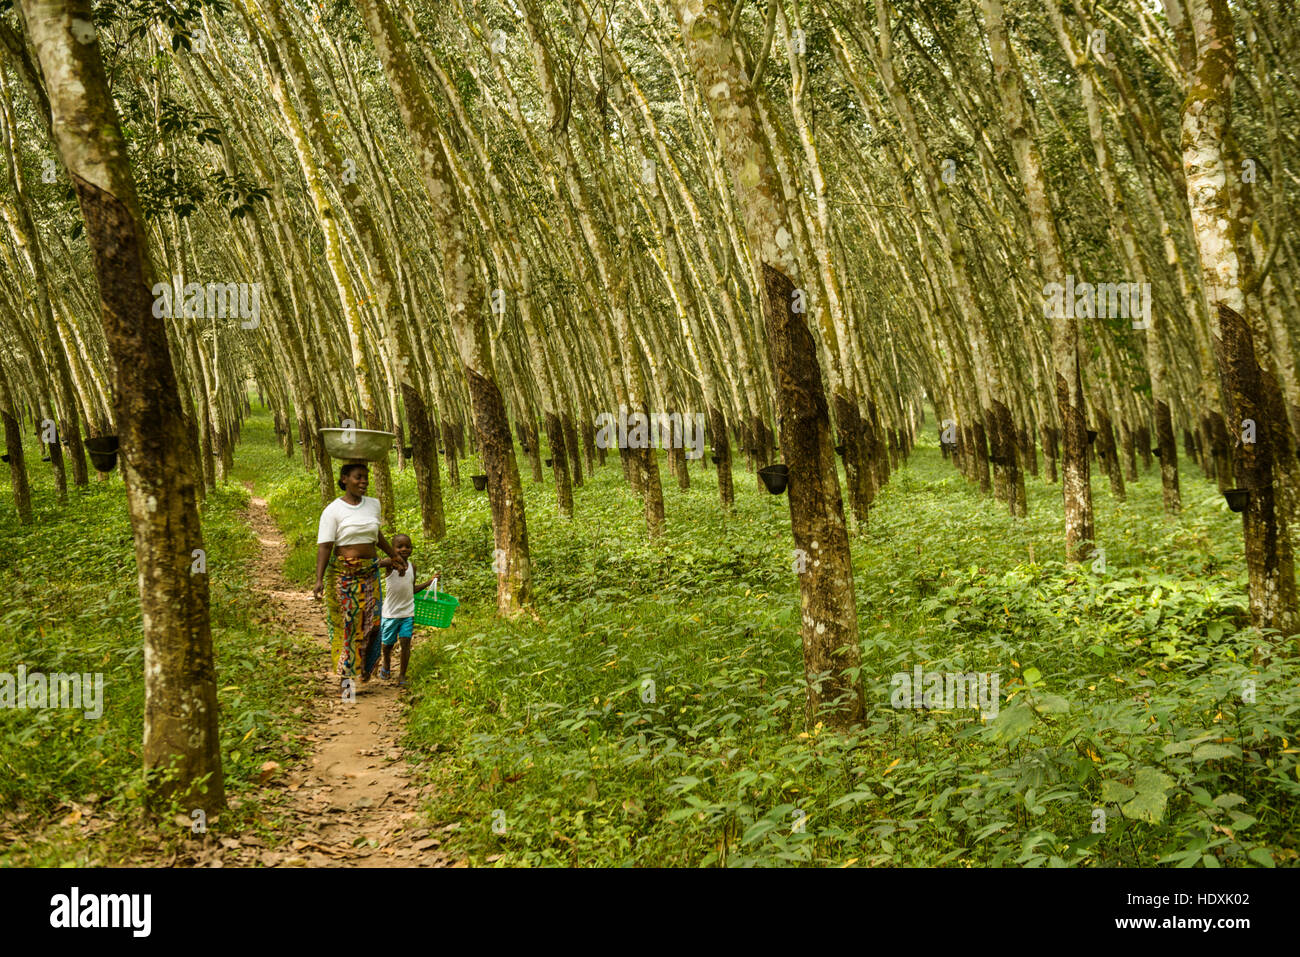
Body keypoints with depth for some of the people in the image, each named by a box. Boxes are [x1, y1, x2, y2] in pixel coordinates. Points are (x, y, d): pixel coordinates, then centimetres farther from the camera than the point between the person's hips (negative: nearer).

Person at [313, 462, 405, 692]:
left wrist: (393, 555, 32)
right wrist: (319, 580, -22)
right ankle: (345, 675, 7)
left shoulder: (373, 505, 7)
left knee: (369, 621, 4)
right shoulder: (333, 511, -8)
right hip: (343, 573, -4)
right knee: (345, 623, -1)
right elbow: (324, 546, -13)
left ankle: (363, 668, 23)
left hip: (369, 572, 4)